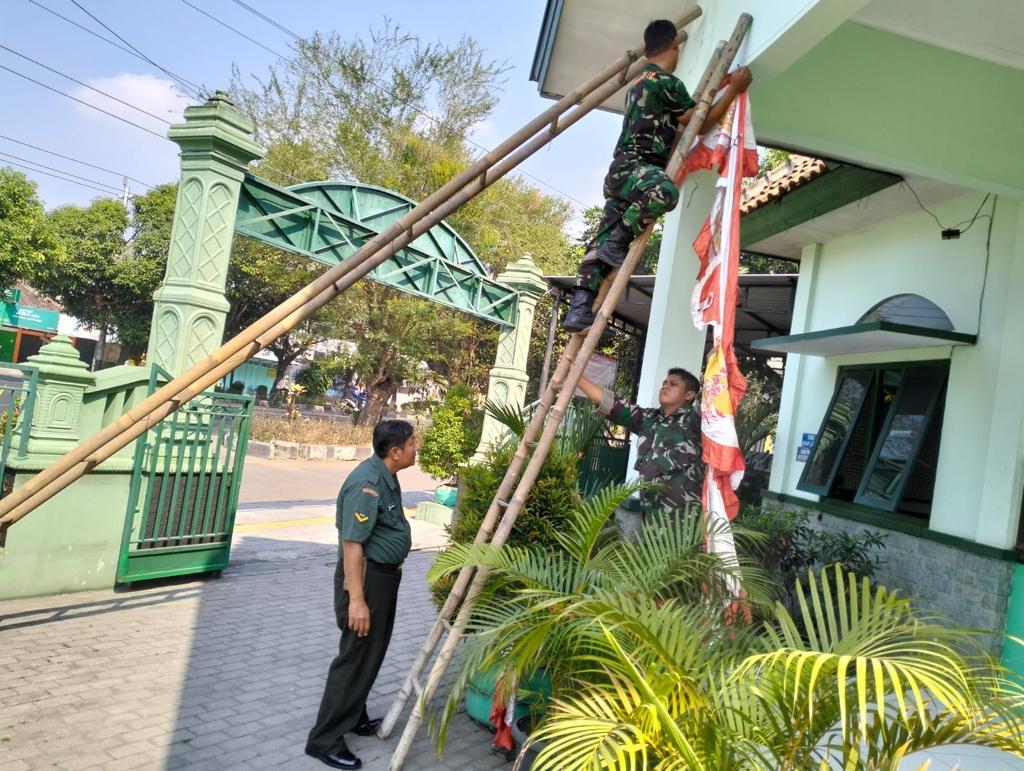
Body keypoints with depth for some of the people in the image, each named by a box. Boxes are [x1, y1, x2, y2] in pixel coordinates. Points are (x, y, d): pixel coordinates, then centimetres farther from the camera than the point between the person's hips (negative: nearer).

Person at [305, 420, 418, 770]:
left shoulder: (386, 476, 7)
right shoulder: (367, 484, -24)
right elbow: (352, 543, -26)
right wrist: (356, 598, -28)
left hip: (384, 574, 10)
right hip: (366, 576, -10)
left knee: (371, 653, 20)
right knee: (356, 657, -2)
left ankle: (355, 717, 36)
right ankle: (325, 740, 10)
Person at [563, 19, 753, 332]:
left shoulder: (639, 83, 25)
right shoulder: (667, 82, -5)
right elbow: (700, 125, 2)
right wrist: (734, 88, 9)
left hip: (621, 171, 10)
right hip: (634, 167, -9)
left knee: (601, 243, -2)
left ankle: (579, 307, -8)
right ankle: (618, 242, -25)